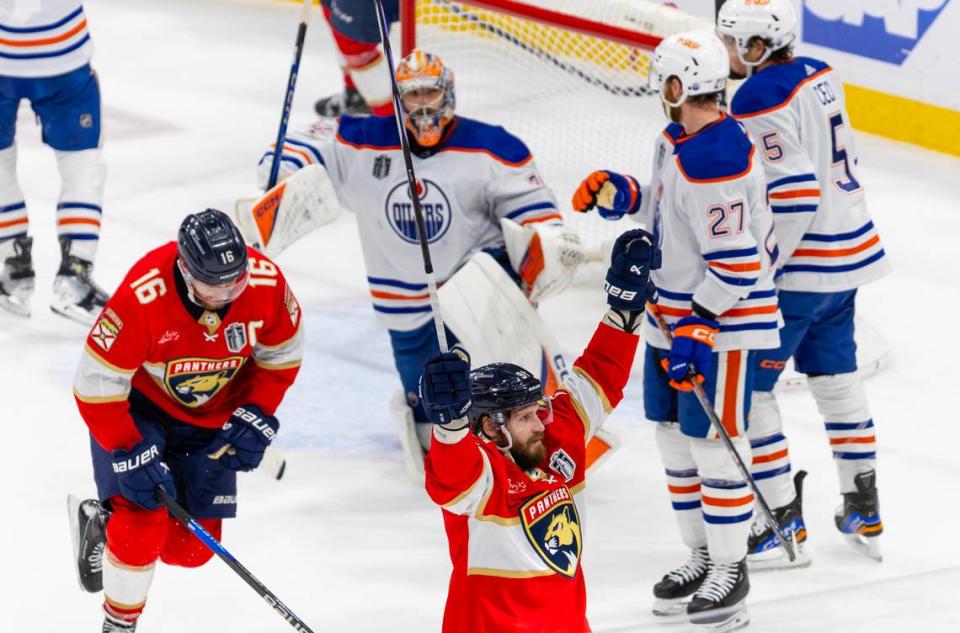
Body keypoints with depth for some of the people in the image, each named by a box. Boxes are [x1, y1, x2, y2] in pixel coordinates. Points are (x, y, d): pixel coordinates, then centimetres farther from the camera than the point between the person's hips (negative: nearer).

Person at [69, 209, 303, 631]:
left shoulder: (267, 284, -24)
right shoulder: (141, 298, -36)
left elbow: (281, 356, -3)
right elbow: (96, 388, -26)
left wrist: (256, 419, -10)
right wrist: (132, 455, -28)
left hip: (213, 417, 4)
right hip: (137, 407, -4)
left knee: (191, 547, 1)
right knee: (143, 524, -21)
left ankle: (103, 523, 29)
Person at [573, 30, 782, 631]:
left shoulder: (716, 160, -27)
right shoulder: (678, 141, 6)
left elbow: (736, 262, -27)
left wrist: (698, 329, -25)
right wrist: (625, 195, 8)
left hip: (721, 321, -11)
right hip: (675, 316, 11)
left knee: (713, 443, -2)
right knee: (675, 437, 17)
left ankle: (731, 570, 11)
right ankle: (703, 555, 31)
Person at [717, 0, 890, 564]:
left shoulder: (759, 101, -21)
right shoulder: (820, 76, 6)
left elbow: (792, 197, -25)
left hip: (800, 266, -9)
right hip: (848, 251, 9)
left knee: (745, 386, 0)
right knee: (836, 378, 20)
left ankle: (785, 523, 3)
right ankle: (864, 512, 28)